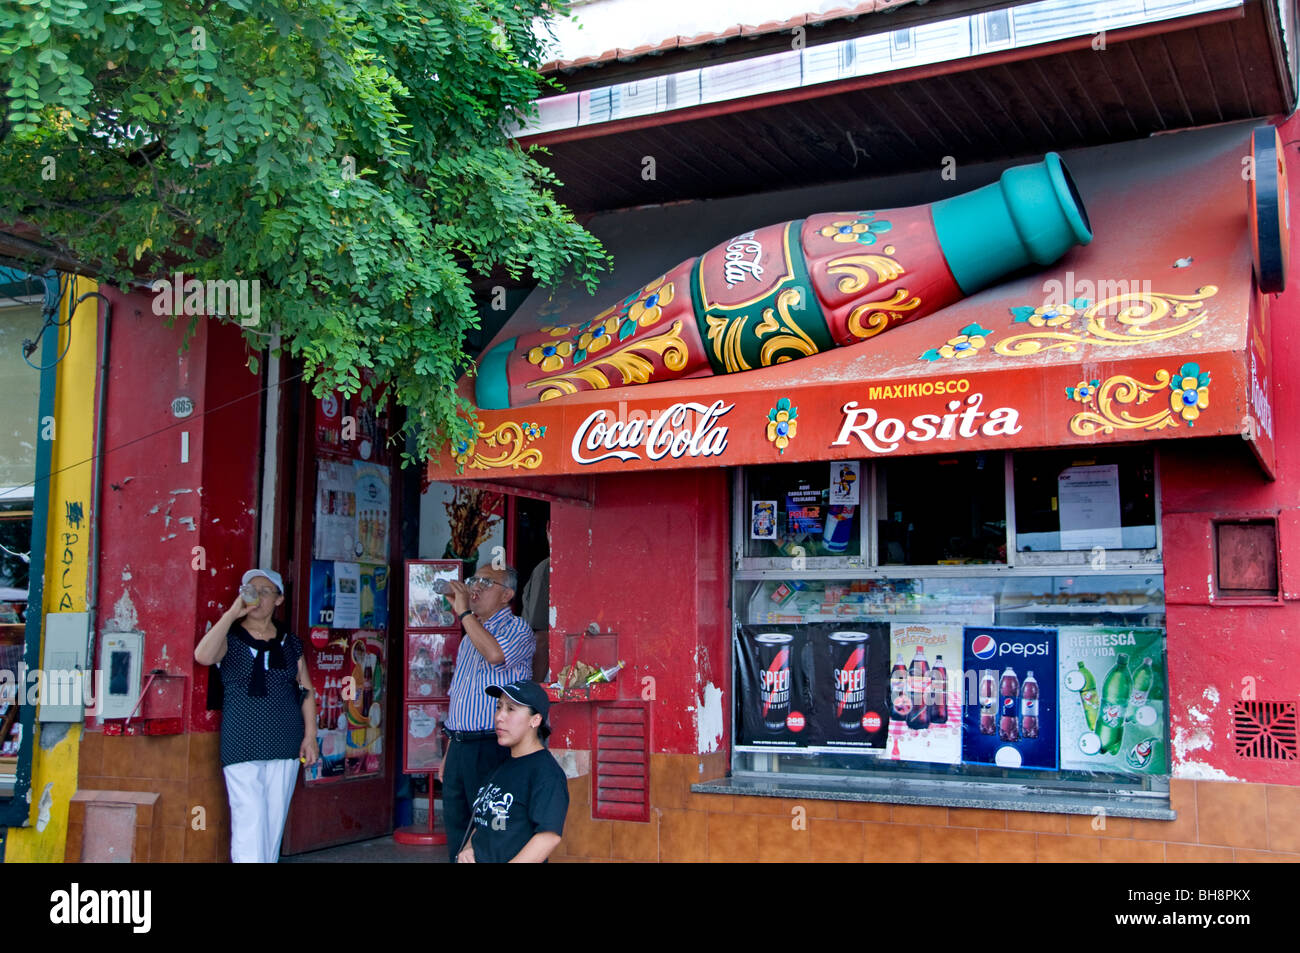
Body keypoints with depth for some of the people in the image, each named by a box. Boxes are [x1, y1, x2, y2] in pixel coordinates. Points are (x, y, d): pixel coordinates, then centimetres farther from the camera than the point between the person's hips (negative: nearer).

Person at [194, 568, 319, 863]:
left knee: (275, 822, 8)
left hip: (285, 748, 4)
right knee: (249, 821, -10)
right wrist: (233, 612, -19)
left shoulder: (290, 643, 11)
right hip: (242, 747, -4)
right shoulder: (230, 639, 1)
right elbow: (203, 656, -22)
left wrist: (310, 735, 4)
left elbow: (306, 690, 13)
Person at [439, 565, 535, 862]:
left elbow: (495, 654, -30)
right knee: (456, 833, 11)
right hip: (458, 746, 8)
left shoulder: (517, 629, -5)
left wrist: (464, 612, -20)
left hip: (490, 748, -8)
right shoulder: (471, 636, 20)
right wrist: (448, 754, 19)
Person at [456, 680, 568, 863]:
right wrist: (467, 849, 8)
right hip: (475, 859, 7)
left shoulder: (547, 772, -7)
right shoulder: (501, 766, 19)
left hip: (510, 858, -7)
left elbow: (550, 837, -16)